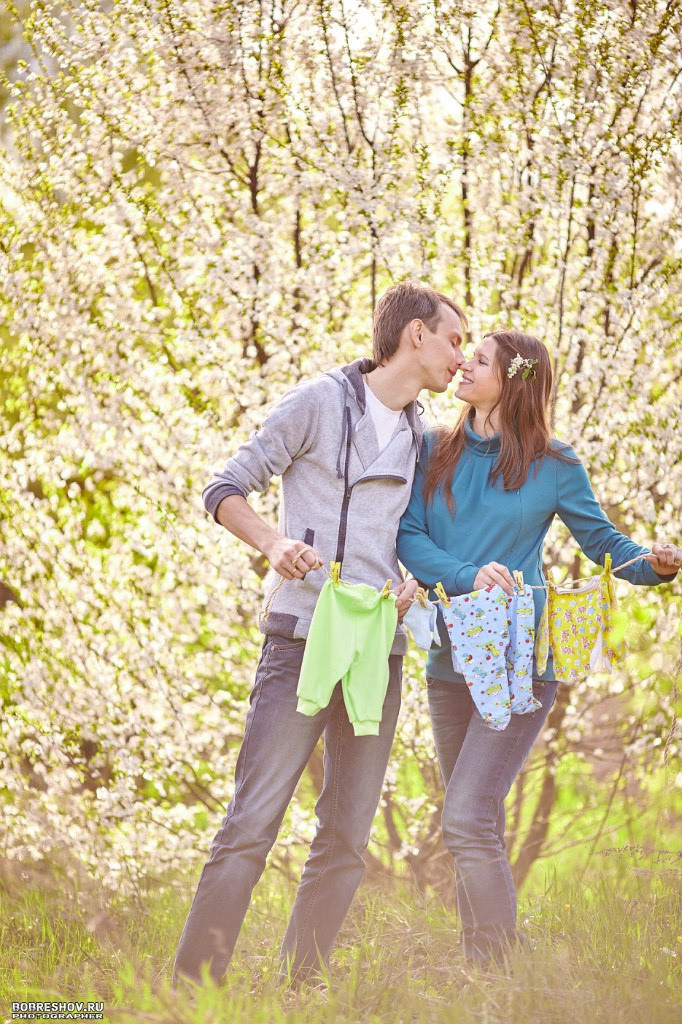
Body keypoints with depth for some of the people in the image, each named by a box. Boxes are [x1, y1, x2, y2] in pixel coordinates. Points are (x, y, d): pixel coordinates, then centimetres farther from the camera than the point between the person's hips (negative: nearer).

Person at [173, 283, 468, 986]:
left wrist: (406, 586, 5)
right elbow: (225, 490, 0)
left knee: (347, 839, 5)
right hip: (302, 638, -6)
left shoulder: (420, 436, 18)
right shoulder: (320, 401, -1)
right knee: (252, 823, -12)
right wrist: (273, 542, -19)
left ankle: (299, 989, 12)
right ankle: (193, 988, -11)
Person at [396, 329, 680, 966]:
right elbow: (409, 536, -1)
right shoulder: (434, 453, 8)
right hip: (450, 662, 5)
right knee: (479, 829, 12)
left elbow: (602, 540, 7)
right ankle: (481, 966, 23)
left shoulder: (554, 466, -1)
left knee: (466, 820, -16)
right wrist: (469, 576, -19)